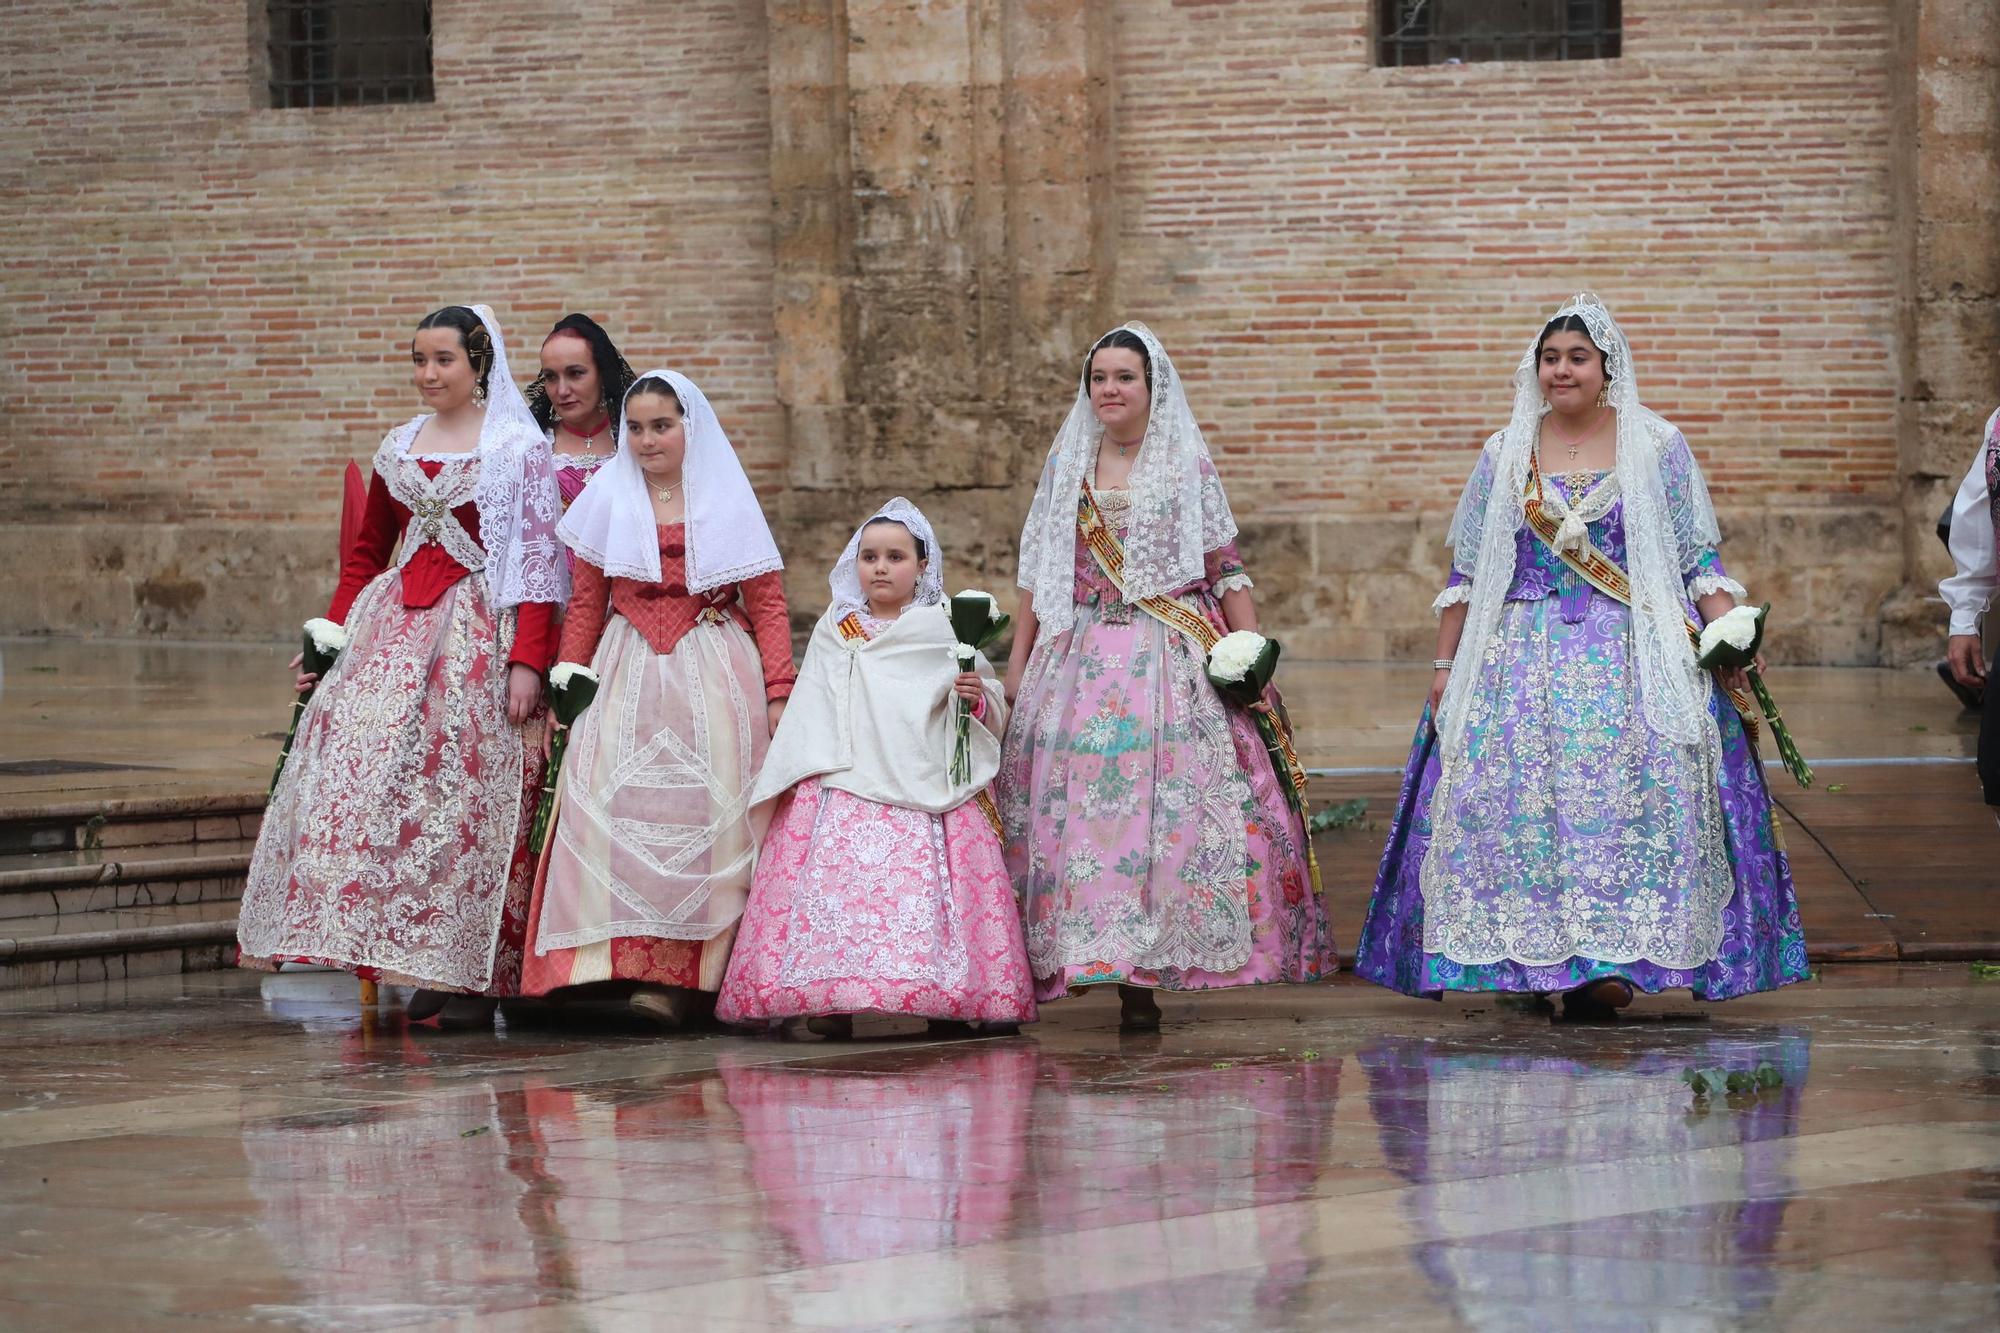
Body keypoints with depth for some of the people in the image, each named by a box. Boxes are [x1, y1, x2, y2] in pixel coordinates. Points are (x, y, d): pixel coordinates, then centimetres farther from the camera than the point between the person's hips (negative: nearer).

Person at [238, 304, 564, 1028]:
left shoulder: (519, 448, -2)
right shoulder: (399, 449, 16)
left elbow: (539, 561, -7)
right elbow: (366, 554, 23)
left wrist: (527, 662, -16)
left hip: (480, 633, -5)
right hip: (394, 627, 5)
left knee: (465, 788, -7)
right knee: (371, 774, -6)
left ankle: (470, 978, -2)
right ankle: (405, 962, 0)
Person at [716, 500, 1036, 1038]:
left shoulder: (944, 632, 10)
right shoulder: (835, 630, 16)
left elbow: (993, 715, 12)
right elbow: (812, 711, 20)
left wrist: (977, 697, -9)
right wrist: (794, 779, 14)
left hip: (925, 786, -1)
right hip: (842, 786, 2)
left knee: (927, 882, -14)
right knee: (837, 876, -14)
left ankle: (945, 1001, -12)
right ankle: (831, 1000, -16)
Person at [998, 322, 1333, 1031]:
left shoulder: (1187, 465, 6)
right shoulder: (1065, 466, 13)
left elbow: (1227, 570, 4)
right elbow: (1035, 575, 15)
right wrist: (1016, 665, 10)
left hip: (1174, 662, -2)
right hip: (1082, 660, 2)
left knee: (1167, 806, -11)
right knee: (1079, 808, -6)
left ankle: (1141, 976, -10)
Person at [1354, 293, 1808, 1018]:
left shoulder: (1657, 448, 7)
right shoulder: (1504, 455, 12)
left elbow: (1700, 559, 6)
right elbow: (1465, 572, 14)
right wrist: (1444, 664, 10)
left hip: (1633, 658, -2)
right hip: (1522, 659, 2)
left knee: (1627, 791, -15)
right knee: (1513, 796, -10)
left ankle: (1609, 958, -13)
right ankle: (1539, 955, -4)